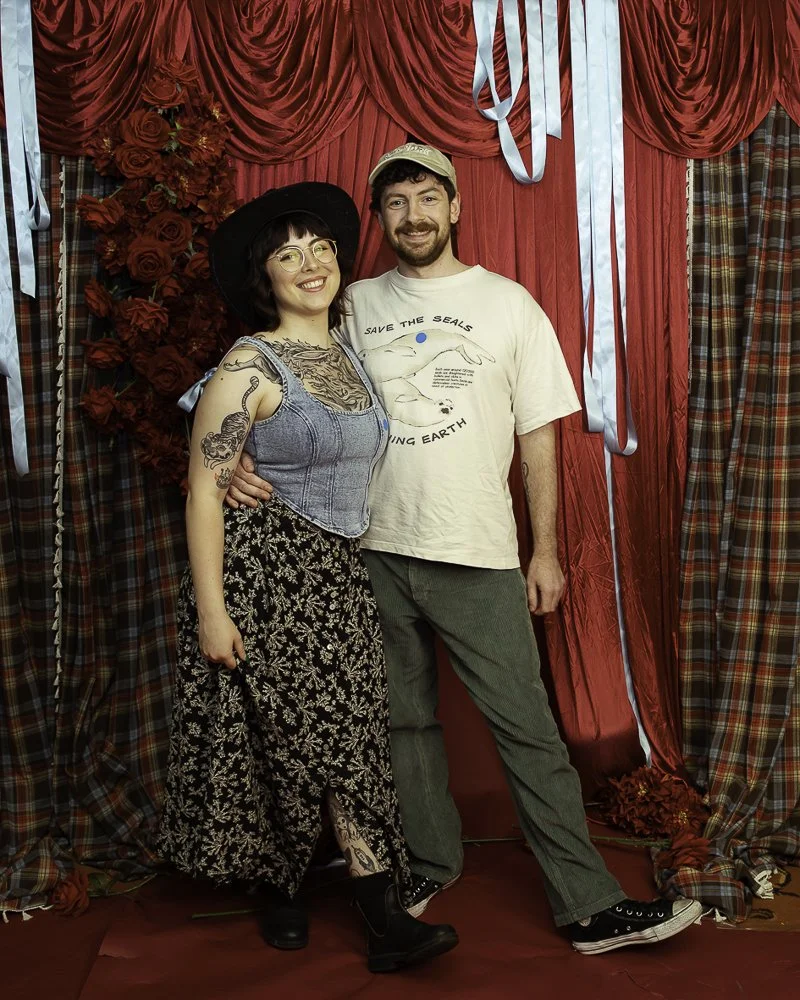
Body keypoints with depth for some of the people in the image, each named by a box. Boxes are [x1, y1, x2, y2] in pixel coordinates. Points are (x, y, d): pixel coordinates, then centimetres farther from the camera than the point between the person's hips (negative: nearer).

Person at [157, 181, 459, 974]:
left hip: (338, 573, 6)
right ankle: (277, 893, 27)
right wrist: (209, 608, -18)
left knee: (349, 739, 4)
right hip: (264, 572, -6)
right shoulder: (250, 366, -12)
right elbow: (204, 489, -14)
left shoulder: (348, 357, 10)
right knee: (278, 737, 3)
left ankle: (385, 923, 10)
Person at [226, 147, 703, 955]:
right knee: (405, 719, 15)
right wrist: (243, 454, -13)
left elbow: (537, 435, 2)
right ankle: (430, 865, 34)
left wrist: (546, 549, 0)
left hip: (478, 554, -2)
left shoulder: (508, 305, 1)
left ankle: (589, 905, 9)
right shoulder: (355, 306, 6)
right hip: (378, 552, 3)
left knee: (526, 727, -1)